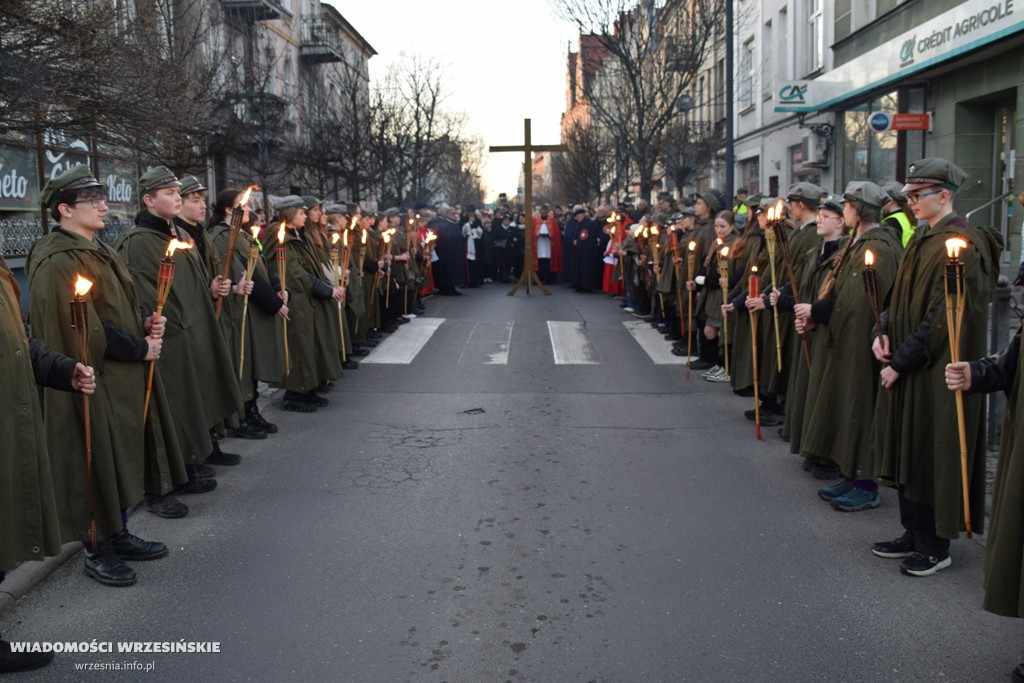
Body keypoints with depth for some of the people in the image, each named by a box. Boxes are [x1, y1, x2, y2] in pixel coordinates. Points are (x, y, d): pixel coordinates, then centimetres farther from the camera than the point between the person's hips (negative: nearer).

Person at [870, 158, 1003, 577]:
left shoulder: (963, 245, -16)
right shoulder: (923, 240, 13)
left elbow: (944, 316, -20)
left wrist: (901, 361, -18)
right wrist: (883, 333, -2)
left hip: (937, 371, -9)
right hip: (909, 368, 9)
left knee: (932, 455, 0)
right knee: (907, 453, 13)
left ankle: (935, 548, 13)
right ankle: (914, 536, 26)